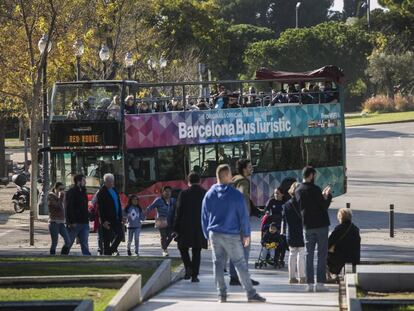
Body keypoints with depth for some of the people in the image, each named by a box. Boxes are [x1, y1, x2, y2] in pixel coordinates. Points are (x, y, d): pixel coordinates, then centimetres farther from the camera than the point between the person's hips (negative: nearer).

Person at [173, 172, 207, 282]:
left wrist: (176, 228, 0)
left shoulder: (183, 194, -7)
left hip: (186, 228, -2)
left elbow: (178, 212, -6)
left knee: (183, 248, 14)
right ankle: (194, 275, 6)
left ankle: (188, 267, -8)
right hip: (200, 228, 2)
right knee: (196, 252, 9)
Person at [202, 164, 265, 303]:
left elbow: (204, 216, 8)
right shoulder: (236, 195, -9)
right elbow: (243, 216, -7)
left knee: (218, 263, 8)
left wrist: (207, 234, 16)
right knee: (240, 264, -1)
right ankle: (251, 293, -1)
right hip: (232, 235, -4)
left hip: (214, 234, 4)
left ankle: (222, 294, 6)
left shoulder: (209, 194, 3)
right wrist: (246, 234, 2)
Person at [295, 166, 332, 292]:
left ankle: (309, 283, 6)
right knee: (322, 254, -1)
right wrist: (328, 196, 5)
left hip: (308, 226, 6)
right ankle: (320, 283, -5)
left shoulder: (298, 191, 7)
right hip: (321, 225, -6)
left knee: (309, 254, 9)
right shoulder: (314, 189, -14)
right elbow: (324, 206, -13)